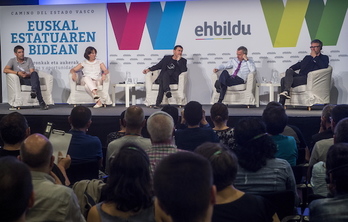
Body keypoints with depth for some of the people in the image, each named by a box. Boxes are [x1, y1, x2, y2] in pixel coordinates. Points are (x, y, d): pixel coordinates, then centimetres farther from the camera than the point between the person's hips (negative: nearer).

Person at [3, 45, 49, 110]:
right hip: (21, 81, -2)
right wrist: (18, 73, -20)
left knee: (35, 73, -37)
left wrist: (27, 74, -21)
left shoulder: (28, 60, 14)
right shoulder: (12, 61, 10)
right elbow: (5, 70, -8)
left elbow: (32, 72, 4)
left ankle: (34, 91, -55)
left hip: (30, 78, 2)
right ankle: (41, 102, -46)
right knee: (36, 82, -36)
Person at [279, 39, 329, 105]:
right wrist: (290, 69, 7)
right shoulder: (307, 57, 34)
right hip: (300, 76, 6)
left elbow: (324, 66, -8)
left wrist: (315, 57, -2)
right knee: (289, 71, -27)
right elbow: (299, 64, 27)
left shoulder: (324, 58, 14)